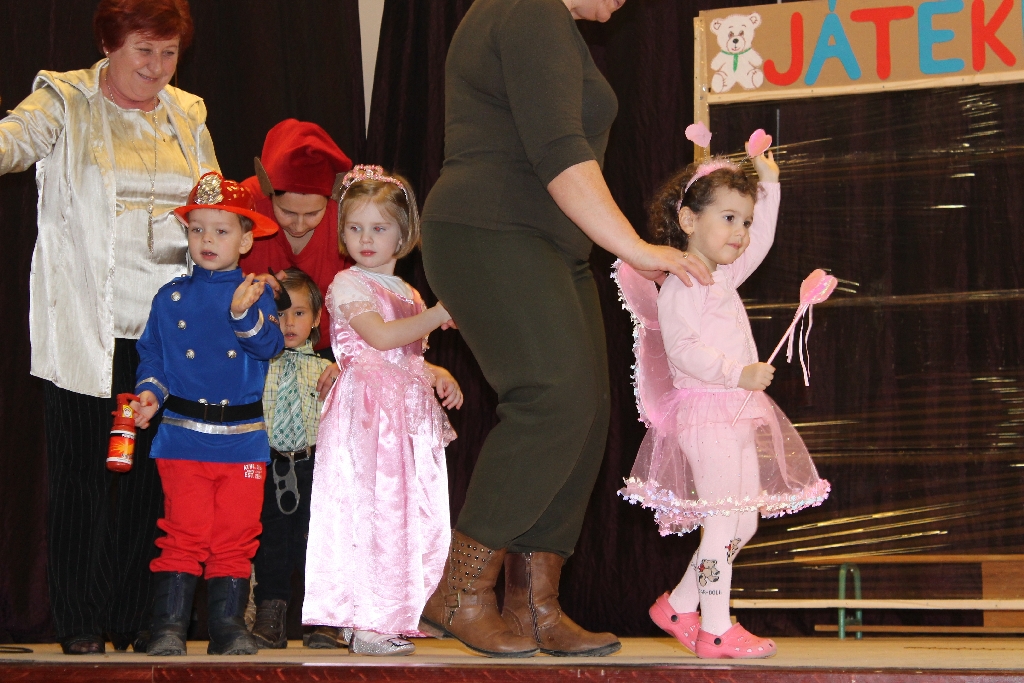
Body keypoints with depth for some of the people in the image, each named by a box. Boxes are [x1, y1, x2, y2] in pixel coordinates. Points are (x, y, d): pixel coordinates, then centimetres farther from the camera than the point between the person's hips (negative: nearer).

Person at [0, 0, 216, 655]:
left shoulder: (188, 115, 16)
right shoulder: (66, 101, 1)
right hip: (87, 330, -4)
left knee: (150, 476, 5)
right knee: (84, 472, 0)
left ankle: (134, 617, 16)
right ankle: (80, 623, 10)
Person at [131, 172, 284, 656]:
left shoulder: (256, 294, 6)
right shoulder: (172, 298, 9)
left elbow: (270, 345, -9)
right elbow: (152, 354, 10)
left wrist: (245, 315, -25)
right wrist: (151, 391, -7)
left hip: (243, 436, 0)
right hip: (184, 434, 0)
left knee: (236, 537, 3)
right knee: (184, 534, -4)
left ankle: (228, 625, 12)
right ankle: (168, 626, 1)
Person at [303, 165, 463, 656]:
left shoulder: (406, 293, 21)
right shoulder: (347, 285, -2)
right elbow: (381, 337, -16)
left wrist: (437, 374, 10)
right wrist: (440, 313, -14)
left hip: (408, 413, 7)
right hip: (367, 412, -7)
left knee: (413, 515, 3)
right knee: (368, 511, -12)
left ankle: (397, 616, 8)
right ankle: (366, 624, -12)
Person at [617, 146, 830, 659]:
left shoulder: (724, 277, 16)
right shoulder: (681, 285, -12)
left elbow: (760, 242, 31)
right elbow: (682, 348, -22)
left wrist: (768, 186, 25)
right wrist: (738, 373, -29)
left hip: (739, 415, 10)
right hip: (706, 414, -10)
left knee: (744, 523, 11)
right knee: (723, 525, -8)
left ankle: (679, 605, 20)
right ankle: (715, 630, -1)